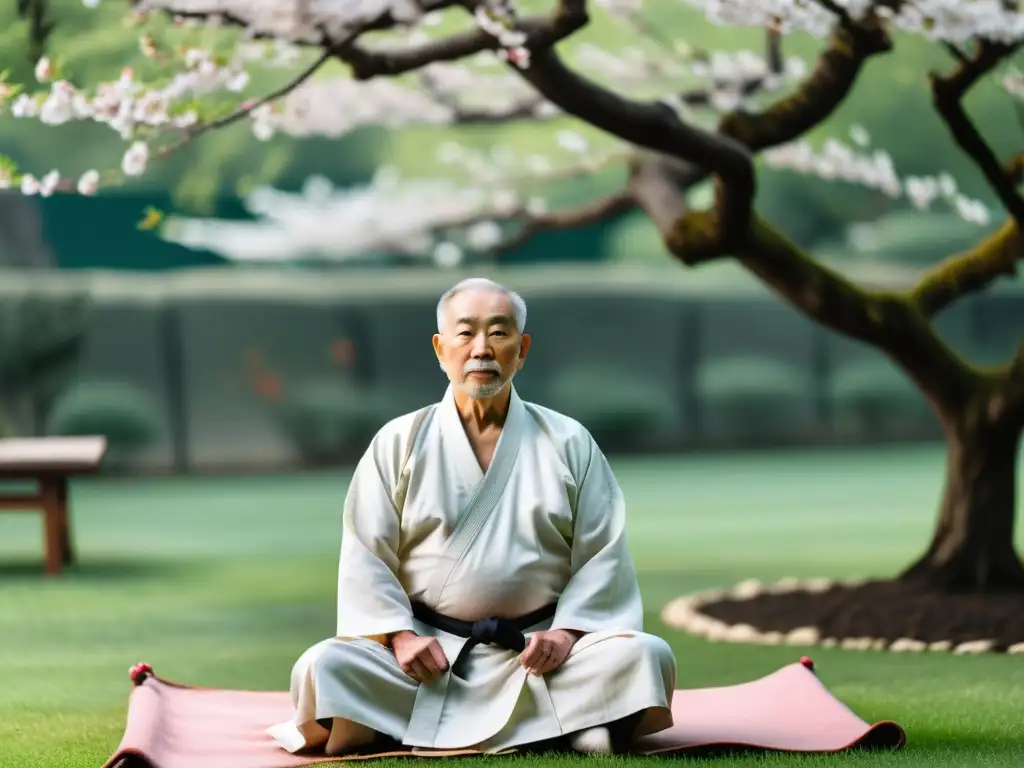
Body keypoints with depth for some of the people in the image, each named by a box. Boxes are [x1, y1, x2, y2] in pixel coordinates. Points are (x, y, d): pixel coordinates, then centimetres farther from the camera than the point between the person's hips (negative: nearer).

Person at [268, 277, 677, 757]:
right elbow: (365, 555, 1)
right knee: (326, 668, -28)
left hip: (540, 651, 1)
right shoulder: (398, 443, 5)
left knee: (643, 657, -27)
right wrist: (398, 635, -12)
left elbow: (602, 552, 3)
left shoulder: (569, 443, 6)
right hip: (425, 650, 0)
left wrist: (567, 631, -11)